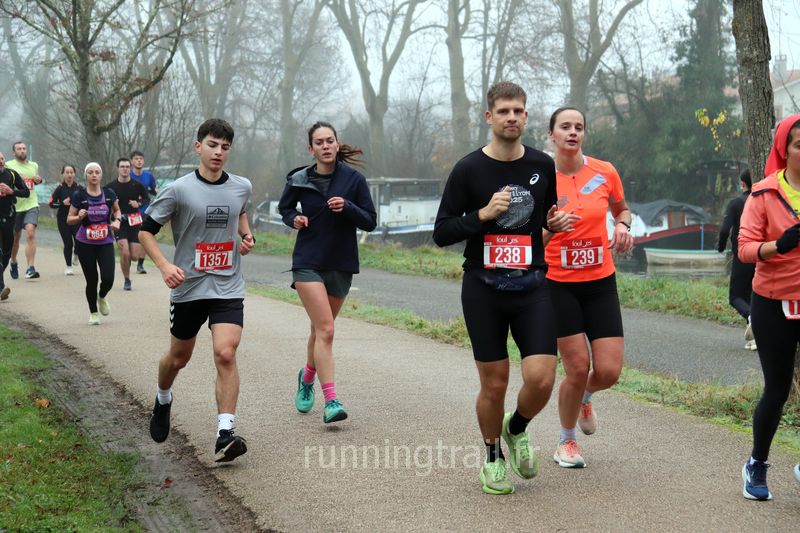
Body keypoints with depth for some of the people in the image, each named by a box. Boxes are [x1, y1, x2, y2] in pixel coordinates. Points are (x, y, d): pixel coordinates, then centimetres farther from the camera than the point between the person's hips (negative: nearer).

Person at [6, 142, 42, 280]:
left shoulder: (34, 166, 11)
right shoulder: (8, 166, -1)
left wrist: (38, 180, 4)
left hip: (31, 205, 1)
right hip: (15, 205, -1)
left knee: (31, 234, -17)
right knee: (15, 237, 12)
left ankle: (30, 269, -21)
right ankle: (13, 262, 39)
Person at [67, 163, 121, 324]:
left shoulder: (109, 194, 0)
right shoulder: (79, 195, -5)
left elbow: (117, 210, 18)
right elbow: (69, 219, 1)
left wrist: (117, 220, -2)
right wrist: (79, 217, -20)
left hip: (105, 243, 1)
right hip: (85, 244, -1)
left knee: (108, 278, -10)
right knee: (91, 280, 2)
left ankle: (102, 297, 26)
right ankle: (93, 313, 24)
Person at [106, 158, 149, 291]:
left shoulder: (137, 185, -1)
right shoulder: (111, 187, -2)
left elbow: (147, 199, 10)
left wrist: (139, 203, -10)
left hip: (135, 222, 1)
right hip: (119, 223, -1)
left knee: (135, 256, -4)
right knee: (125, 253, -16)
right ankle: (127, 280, 5)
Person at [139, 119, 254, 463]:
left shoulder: (242, 187, 2)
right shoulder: (179, 190, -9)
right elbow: (145, 230, -4)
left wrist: (246, 234, 5)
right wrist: (164, 266, -19)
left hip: (228, 288, 1)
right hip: (188, 287, -1)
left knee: (225, 355, -17)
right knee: (179, 357, 16)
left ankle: (225, 434, -17)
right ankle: (163, 399, 49)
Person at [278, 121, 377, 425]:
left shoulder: (353, 179, -3)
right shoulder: (298, 180, -1)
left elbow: (370, 222, -2)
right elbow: (284, 208, 18)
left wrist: (347, 207, -19)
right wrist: (294, 219, -4)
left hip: (341, 265, 2)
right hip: (308, 263, -2)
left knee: (320, 329, 16)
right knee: (325, 330, -15)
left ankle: (307, 377, 44)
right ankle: (331, 401, -17)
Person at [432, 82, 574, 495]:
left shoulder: (542, 165, 6)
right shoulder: (469, 169, -4)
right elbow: (441, 233, -4)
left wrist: (555, 222, 0)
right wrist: (483, 214, -18)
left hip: (532, 288, 2)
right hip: (483, 289, -2)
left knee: (541, 379, -11)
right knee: (494, 385, 4)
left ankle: (517, 429, 22)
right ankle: (493, 456, 28)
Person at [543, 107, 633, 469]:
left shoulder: (605, 172, -1)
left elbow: (621, 209, 18)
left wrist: (623, 226, -5)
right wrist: (549, 227, -24)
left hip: (600, 282, 3)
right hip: (558, 283, -2)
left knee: (609, 371, -4)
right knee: (578, 368, -6)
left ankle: (584, 397, 34)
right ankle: (566, 440, 20)